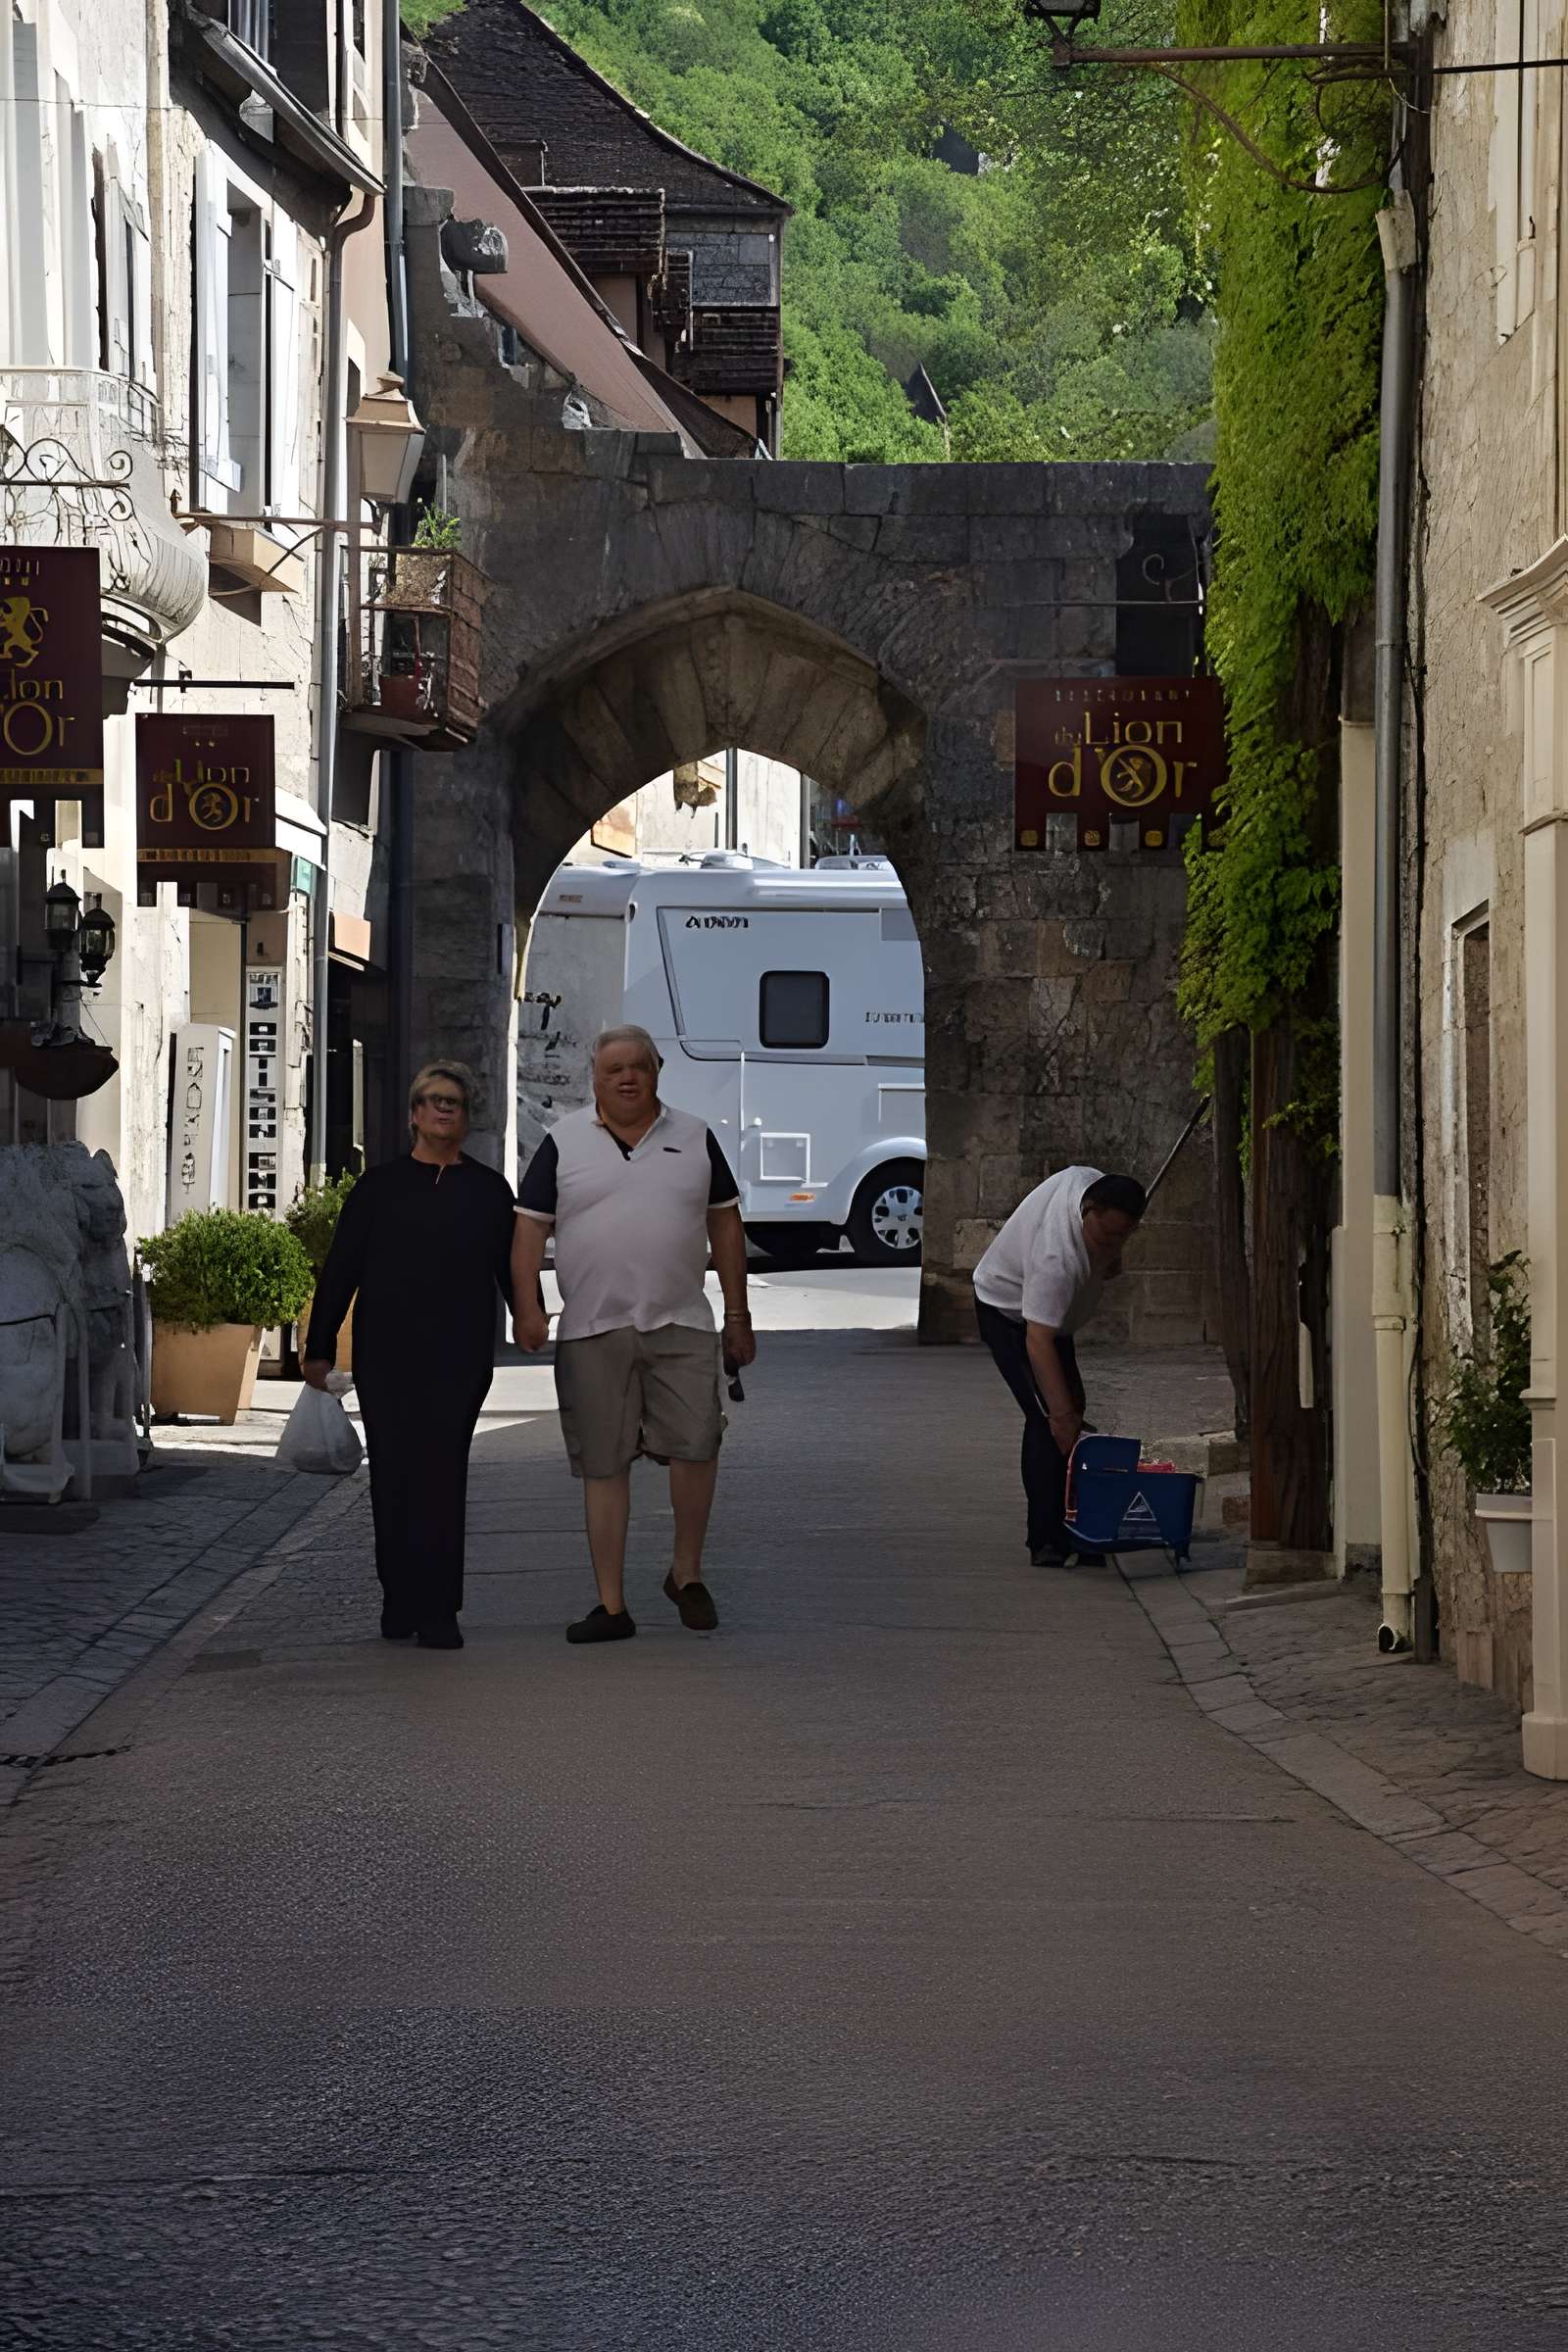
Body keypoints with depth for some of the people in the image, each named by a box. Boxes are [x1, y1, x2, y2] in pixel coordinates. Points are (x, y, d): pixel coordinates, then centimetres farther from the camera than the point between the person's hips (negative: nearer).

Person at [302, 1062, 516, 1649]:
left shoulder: (488, 1191, 11)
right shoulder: (380, 1186, 9)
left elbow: (512, 1267, 13)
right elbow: (340, 1267, 8)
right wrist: (320, 1346, 4)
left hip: (459, 1357, -1)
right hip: (385, 1353, 1)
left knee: (441, 1474, -8)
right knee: (392, 1474, 2)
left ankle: (436, 1611, -9)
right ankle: (400, 1601, 12)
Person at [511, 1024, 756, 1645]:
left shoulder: (694, 1139, 10)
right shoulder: (564, 1142, 6)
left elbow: (725, 1226, 14)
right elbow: (530, 1227, 3)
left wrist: (738, 1316, 11)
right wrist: (527, 1306, -9)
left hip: (681, 1326, 0)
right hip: (592, 1331, 0)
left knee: (696, 1446, -11)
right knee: (602, 1465, 2)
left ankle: (686, 1572, 12)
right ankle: (611, 1605, 7)